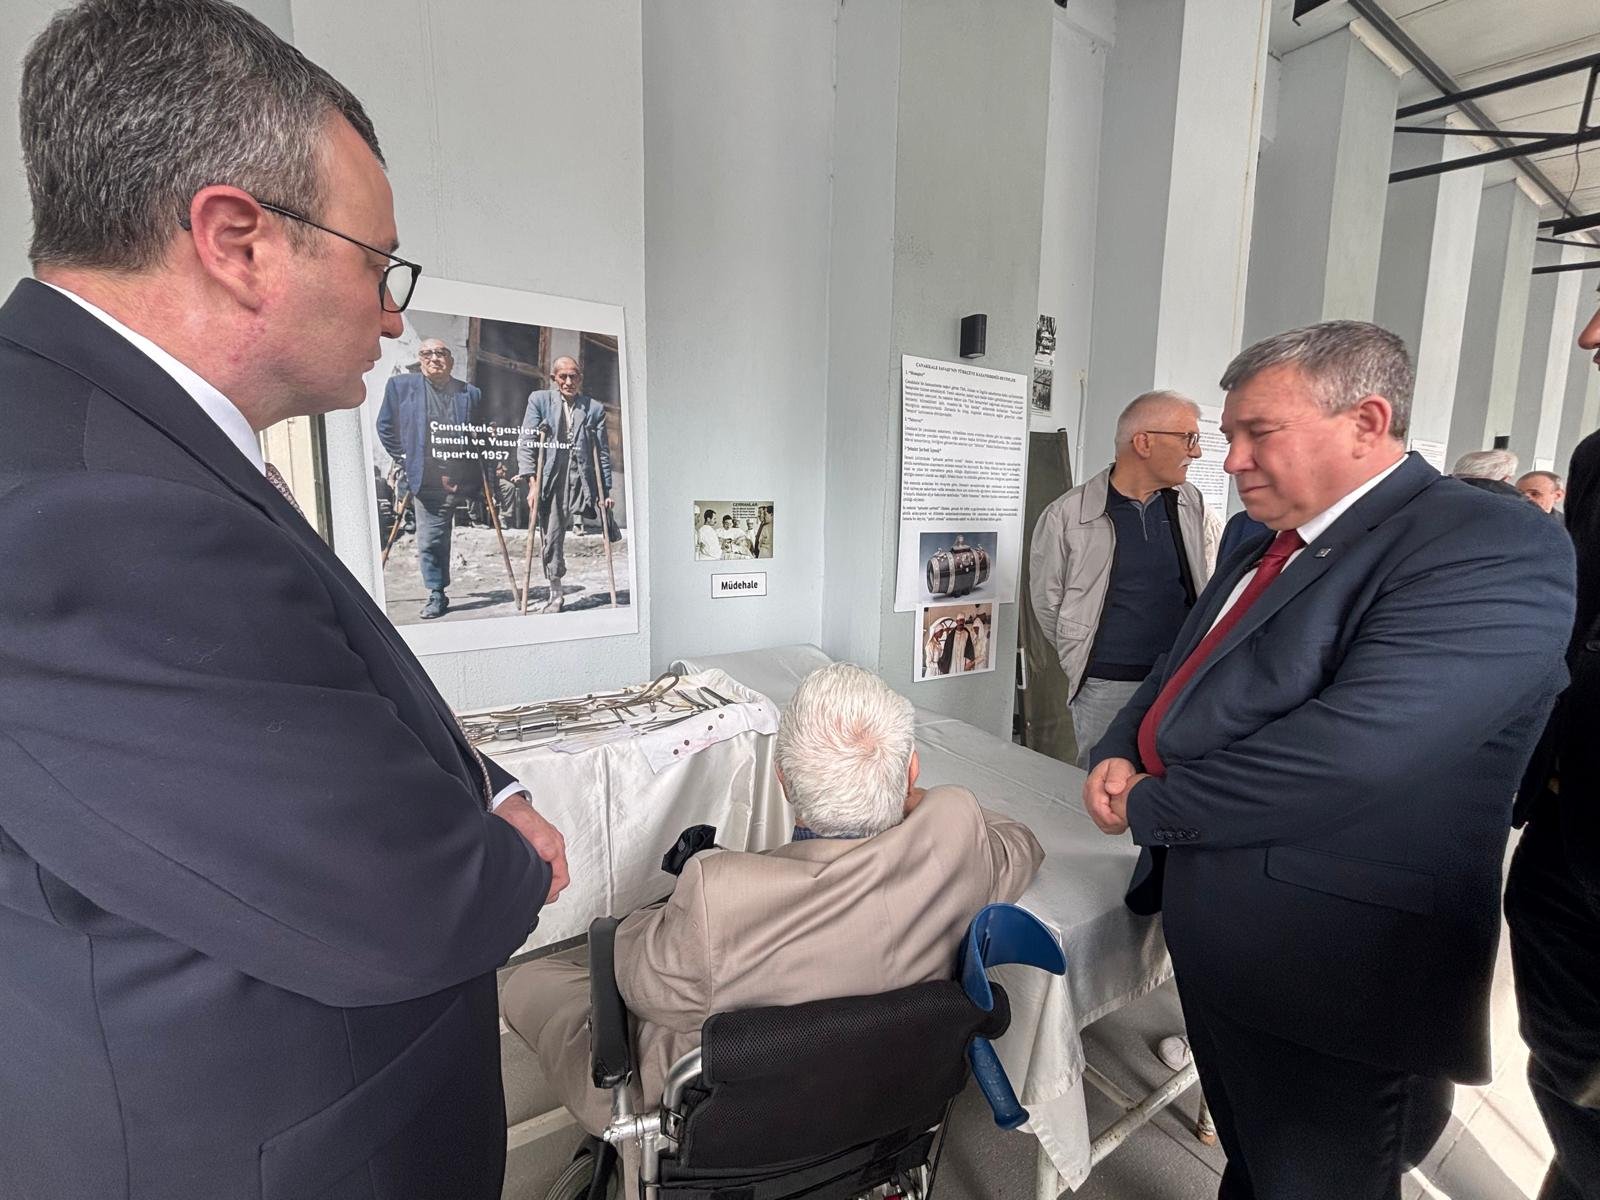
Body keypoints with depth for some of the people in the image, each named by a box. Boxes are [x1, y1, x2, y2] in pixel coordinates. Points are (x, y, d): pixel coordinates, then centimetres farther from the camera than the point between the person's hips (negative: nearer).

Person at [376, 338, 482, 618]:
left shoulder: (470, 393, 7)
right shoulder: (400, 385, 6)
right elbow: (385, 427, 10)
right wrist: (405, 461, 5)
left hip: (459, 481, 0)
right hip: (424, 480, 0)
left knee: (437, 539, 6)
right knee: (429, 541, -2)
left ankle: (439, 594, 19)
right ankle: (436, 595, 9)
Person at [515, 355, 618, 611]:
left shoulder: (594, 408, 8)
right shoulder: (539, 399, 7)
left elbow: (603, 452, 8)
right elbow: (526, 442, 1)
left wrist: (606, 490, 4)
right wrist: (531, 481, -10)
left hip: (582, 479, 0)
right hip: (551, 480, 0)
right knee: (552, 541, 1)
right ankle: (555, 594, 13)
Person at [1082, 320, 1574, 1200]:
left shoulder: (1492, 547, -19)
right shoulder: (1269, 549, 8)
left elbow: (1350, 752, -32)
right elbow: (1180, 677, 14)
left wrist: (1146, 804, -19)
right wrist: (1118, 756, -7)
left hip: (1329, 981, -7)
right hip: (1221, 947, 8)